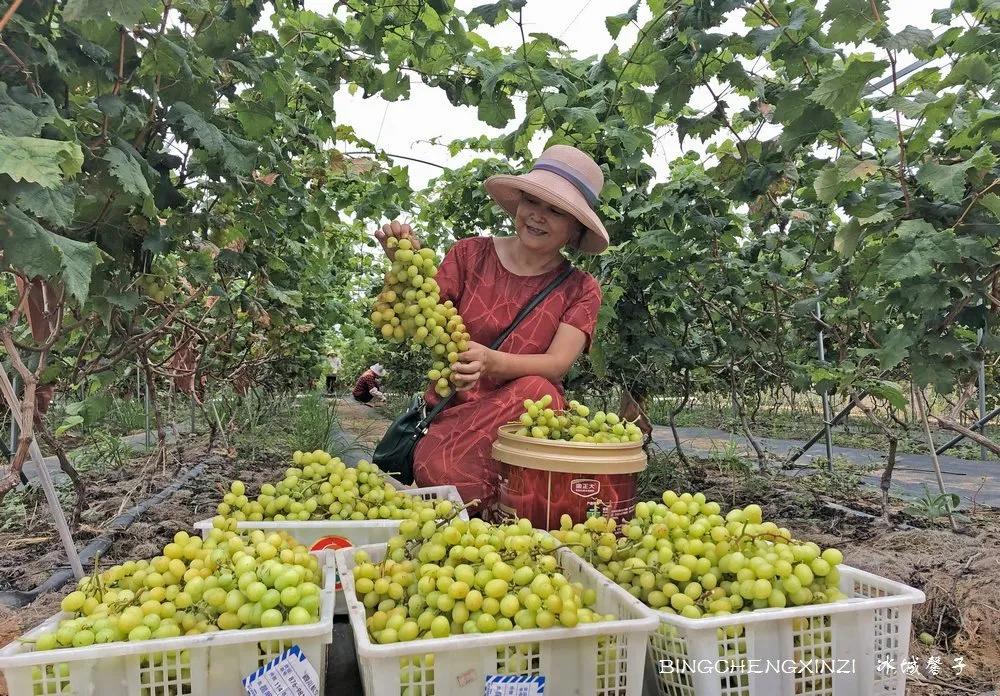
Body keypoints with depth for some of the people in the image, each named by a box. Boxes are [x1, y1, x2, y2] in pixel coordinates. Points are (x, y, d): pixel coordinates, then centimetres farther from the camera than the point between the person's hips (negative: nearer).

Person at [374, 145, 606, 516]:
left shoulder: (580, 289, 5)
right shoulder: (471, 254, 5)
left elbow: (557, 364, -12)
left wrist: (491, 362, -33)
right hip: (452, 411, 0)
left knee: (534, 390, -34)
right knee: (437, 473, -34)